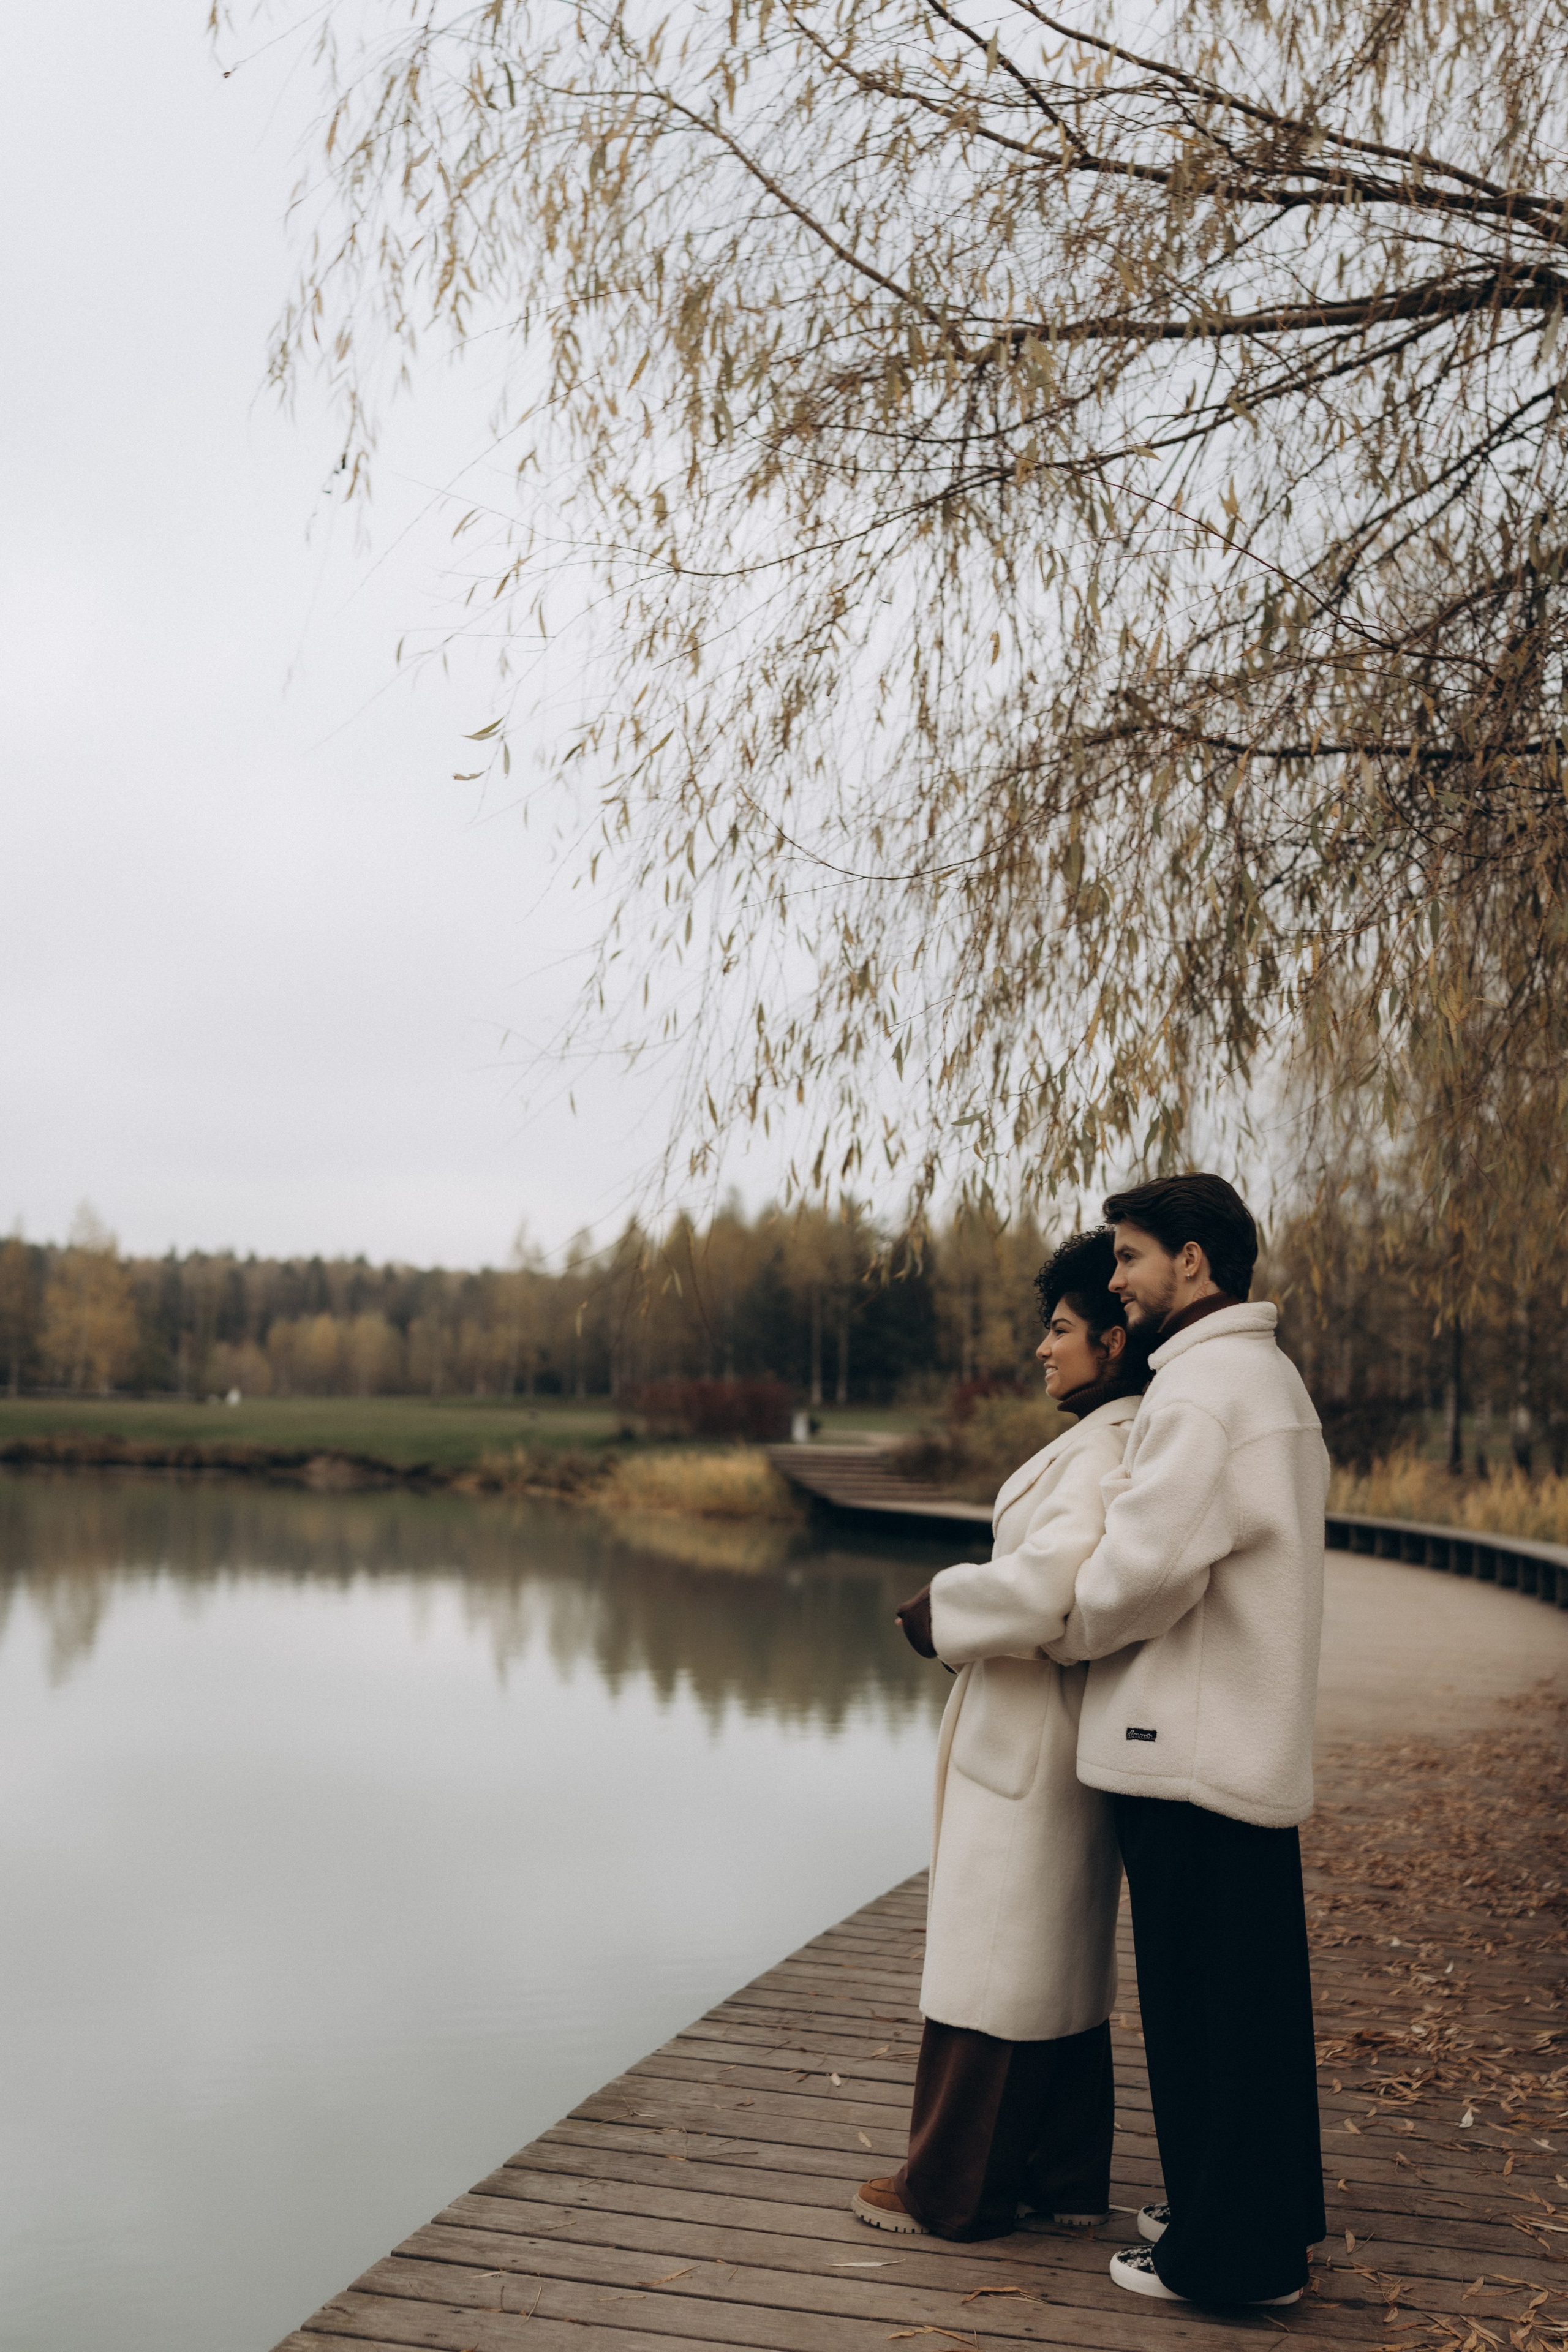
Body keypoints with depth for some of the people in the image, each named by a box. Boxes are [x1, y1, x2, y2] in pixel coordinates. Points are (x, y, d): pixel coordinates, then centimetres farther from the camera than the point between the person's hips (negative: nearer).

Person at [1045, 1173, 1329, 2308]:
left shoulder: (1206, 1385, -18)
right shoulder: (1273, 1376, 16)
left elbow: (1149, 1563, -23)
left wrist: (1062, 1632, -5)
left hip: (1192, 1747, -10)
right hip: (1256, 1739, 10)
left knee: (1202, 2005, 2)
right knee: (1255, 1993, 19)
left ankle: (1223, 2251, 13)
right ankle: (1273, 2215, 32)